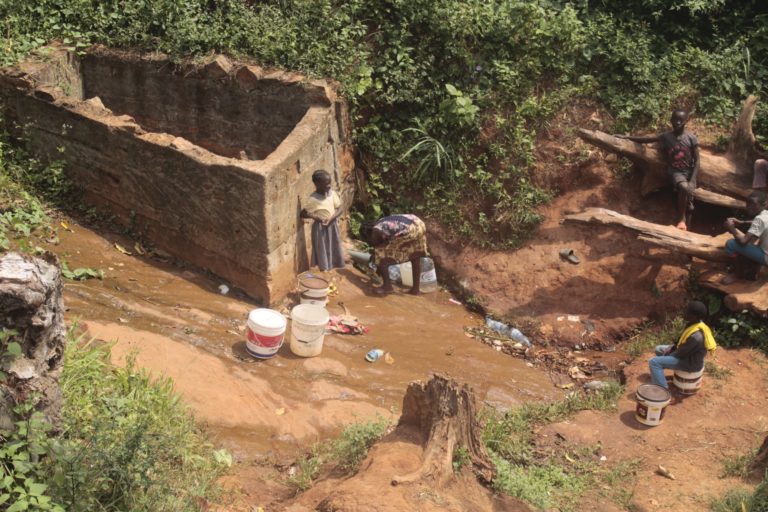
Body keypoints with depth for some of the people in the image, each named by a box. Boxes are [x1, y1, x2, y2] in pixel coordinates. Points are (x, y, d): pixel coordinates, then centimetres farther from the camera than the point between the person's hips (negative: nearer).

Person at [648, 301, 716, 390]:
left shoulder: (695, 336, -36)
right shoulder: (697, 324, -7)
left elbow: (681, 353, -23)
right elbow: (682, 339, 11)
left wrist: (667, 355, -7)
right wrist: (672, 347, 1)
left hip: (691, 363, -10)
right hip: (690, 355, 10)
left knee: (654, 362, -18)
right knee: (659, 349, 20)